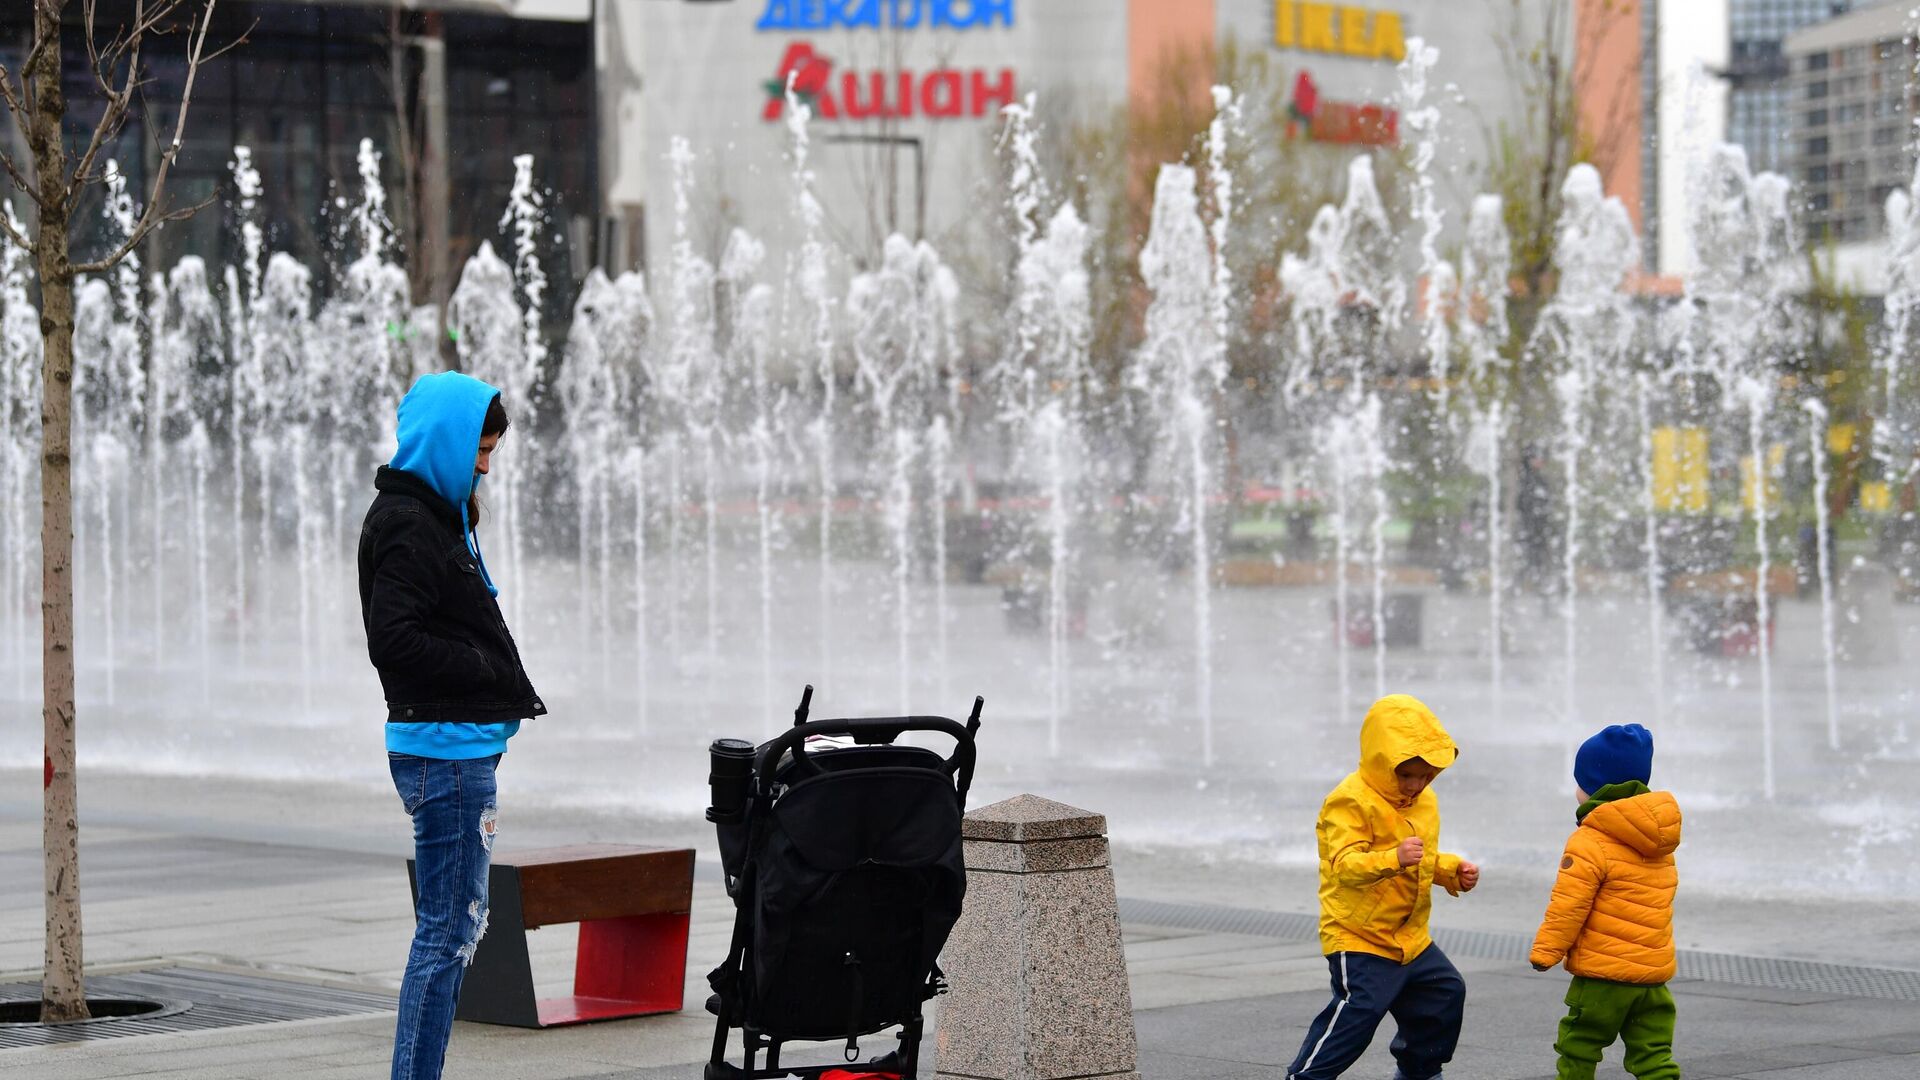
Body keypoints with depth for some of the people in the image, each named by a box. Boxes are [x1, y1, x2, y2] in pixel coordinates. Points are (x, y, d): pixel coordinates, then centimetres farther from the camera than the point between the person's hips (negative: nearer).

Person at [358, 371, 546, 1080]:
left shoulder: (439, 515, 18)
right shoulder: (407, 524, -14)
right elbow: (395, 642, -23)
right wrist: (498, 673, -15)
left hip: (462, 747, 11)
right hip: (446, 748, -11)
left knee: (456, 926, 15)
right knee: (449, 930, -8)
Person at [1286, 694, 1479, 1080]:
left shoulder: (1424, 801, 10)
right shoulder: (1351, 802, -18)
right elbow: (1346, 864, -30)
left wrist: (1454, 871, 5)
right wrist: (1395, 858, -46)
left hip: (1411, 938, 8)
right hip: (1359, 939, -8)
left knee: (1446, 992, 16)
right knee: (1357, 1011, -17)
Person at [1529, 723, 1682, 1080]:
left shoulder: (1589, 842, -15)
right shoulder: (1659, 842, 12)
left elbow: (1568, 906, -17)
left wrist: (1544, 952, -8)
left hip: (1603, 973, -7)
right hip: (1654, 972, 7)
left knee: (1578, 1049, 7)